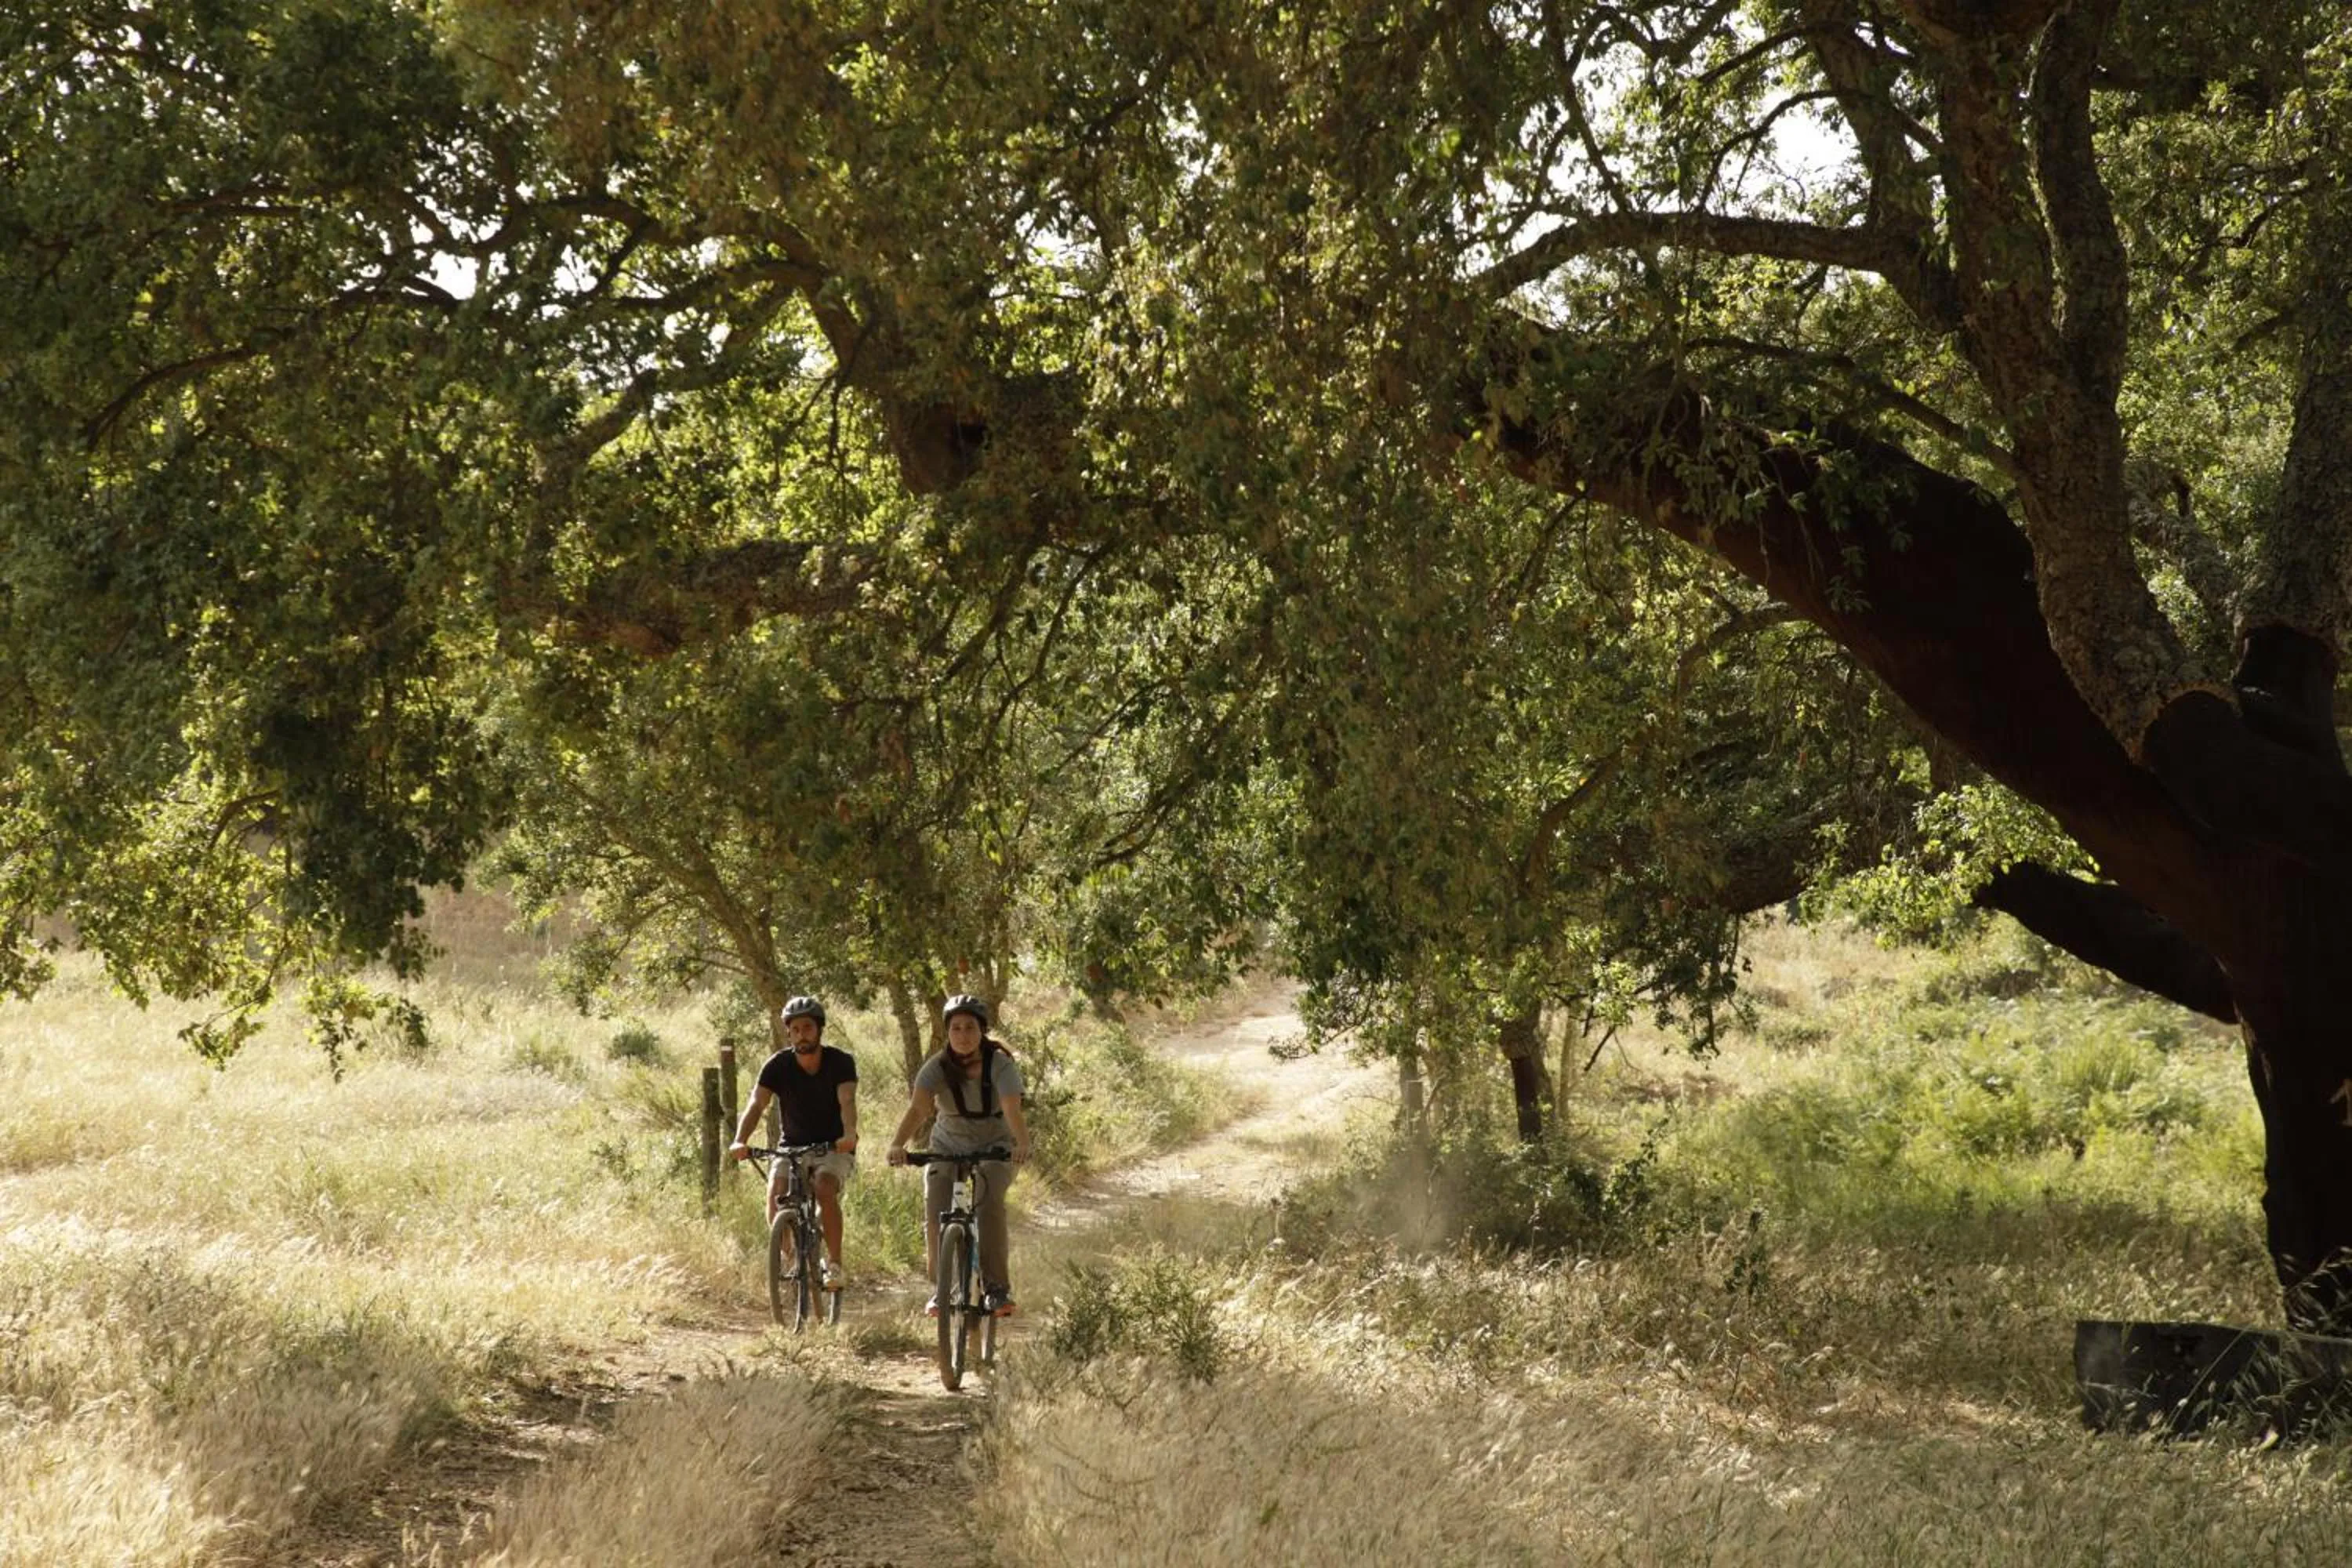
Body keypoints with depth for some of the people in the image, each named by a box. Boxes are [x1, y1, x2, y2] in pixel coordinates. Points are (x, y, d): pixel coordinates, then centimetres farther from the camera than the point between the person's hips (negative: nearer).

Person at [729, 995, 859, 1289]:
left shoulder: (840, 1062, -13)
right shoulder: (778, 1066, -9)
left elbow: (847, 1102, -28)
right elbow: (756, 1104, -21)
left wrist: (849, 1135, -50)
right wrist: (740, 1141, -40)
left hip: (834, 1147, -2)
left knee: (825, 1189, -32)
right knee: (775, 1193, -26)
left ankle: (834, 1265, -19)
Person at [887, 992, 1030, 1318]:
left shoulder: (1000, 1065, -19)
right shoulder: (937, 1068, -15)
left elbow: (1012, 1110, -35)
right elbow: (917, 1109, -29)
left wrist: (1023, 1143, -55)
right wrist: (897, 1144, -47)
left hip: (995, 1147, -2)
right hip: (948, 1147, 2)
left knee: (989, 1197, -29)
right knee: (935, 1209, -20)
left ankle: (997, 1287, -22)